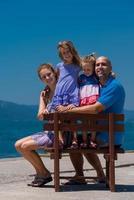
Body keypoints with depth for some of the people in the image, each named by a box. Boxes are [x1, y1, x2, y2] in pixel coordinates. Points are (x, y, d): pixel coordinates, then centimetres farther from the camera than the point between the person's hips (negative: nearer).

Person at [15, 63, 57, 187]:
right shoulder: (44, 94, 13)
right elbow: (40, 115, 0)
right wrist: (43, 112, -22)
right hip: (49, 131, 8)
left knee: (25, 146, -16)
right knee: (18, 145, 2)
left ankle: (44, 174, 3)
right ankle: (40, 172, 11)